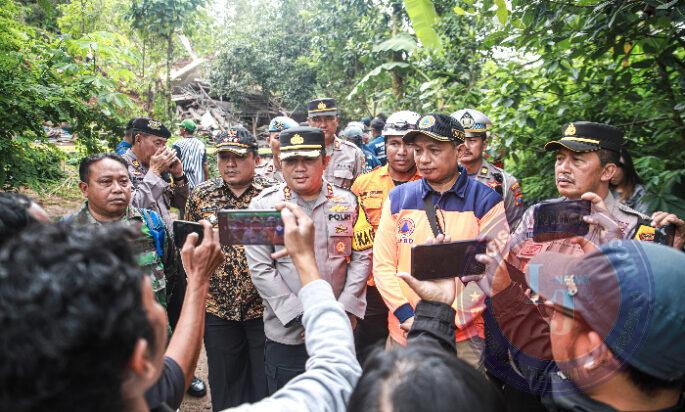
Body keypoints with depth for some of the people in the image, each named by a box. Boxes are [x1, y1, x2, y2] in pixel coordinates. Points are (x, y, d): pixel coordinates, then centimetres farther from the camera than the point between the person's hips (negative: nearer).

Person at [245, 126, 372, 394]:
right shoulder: (263, 205, -4)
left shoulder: (348, 202, 1)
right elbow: (260, 269, -8)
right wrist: (302, 317, -13)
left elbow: (362, 257, 3)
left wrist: (345, 311, -8)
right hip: (286, 334, -2)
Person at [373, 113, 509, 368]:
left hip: (463, 339, -2)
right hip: (402, 335, 3)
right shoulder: (398, 198, 4)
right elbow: (383, 264, 1)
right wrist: (407, 316, -9)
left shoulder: (486, 201, -4)